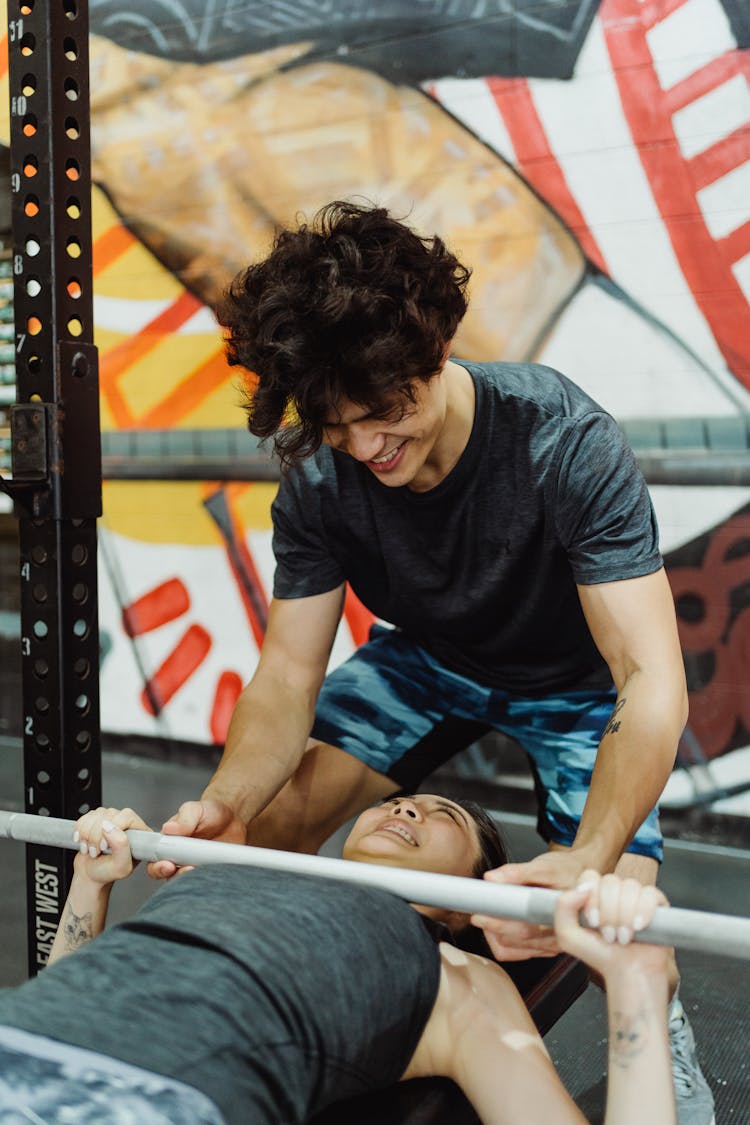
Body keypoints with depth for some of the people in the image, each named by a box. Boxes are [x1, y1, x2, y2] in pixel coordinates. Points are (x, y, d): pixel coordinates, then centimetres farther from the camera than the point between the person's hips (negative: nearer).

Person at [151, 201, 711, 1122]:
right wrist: (226, 802, -39)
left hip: (578, 681, -4)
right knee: (270, 824, -8)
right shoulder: (319, 475, -22)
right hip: (432, 657, 4)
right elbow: (288, 675, -19)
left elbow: (653, 682, -40)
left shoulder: (564, 443, -35)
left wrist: (590, 861, -56)